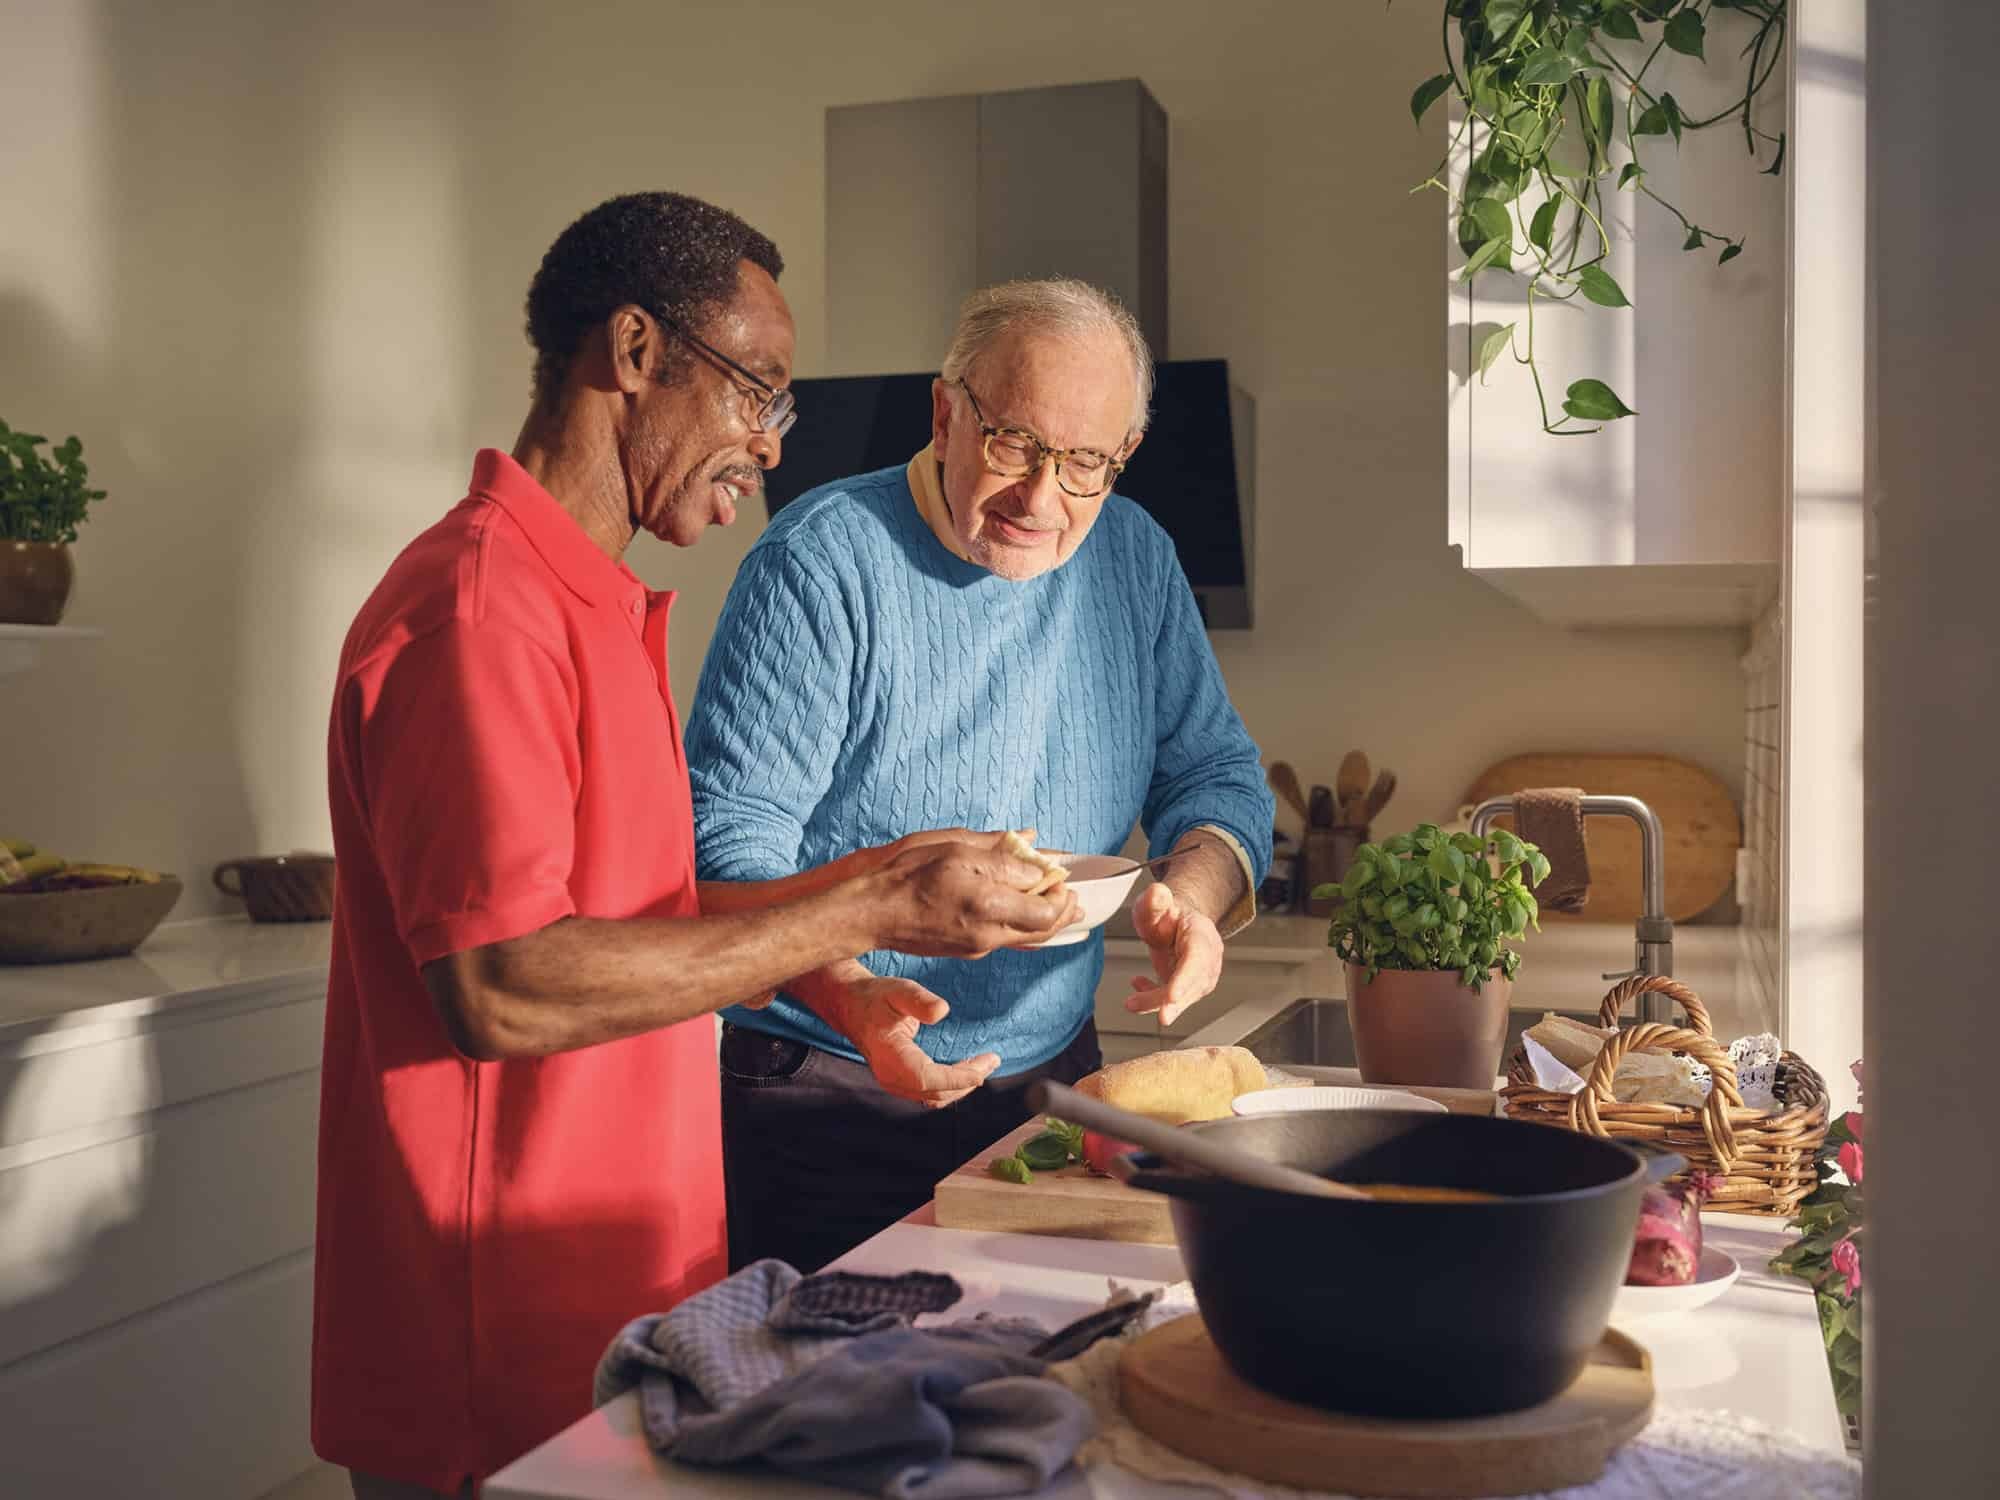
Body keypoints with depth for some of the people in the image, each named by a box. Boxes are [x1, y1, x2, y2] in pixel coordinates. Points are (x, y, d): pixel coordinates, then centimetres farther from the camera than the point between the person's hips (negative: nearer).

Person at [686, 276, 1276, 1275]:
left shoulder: (1134, 557, 5)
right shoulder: (821, 562, -14)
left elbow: (1217, 775, 8)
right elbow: (728, 834, -18)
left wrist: (1193, 893, -14)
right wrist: (851, 997, -34)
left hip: (1053, 1077, 6)